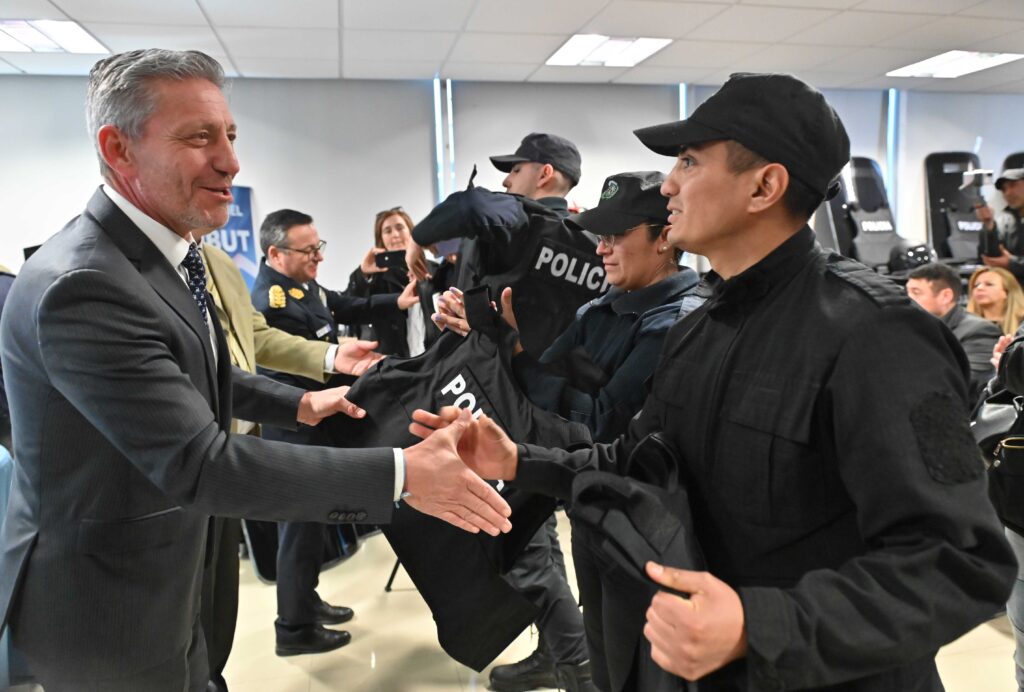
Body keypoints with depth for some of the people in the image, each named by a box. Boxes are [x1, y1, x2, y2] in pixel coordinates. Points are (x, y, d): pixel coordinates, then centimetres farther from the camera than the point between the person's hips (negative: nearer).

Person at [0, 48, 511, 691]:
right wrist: (401, 474, -33)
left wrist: (299, 404, 8)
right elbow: (201, 464, -33)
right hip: (105, 609, -8)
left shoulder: (163, 253, -1)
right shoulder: (82, 286, -30)